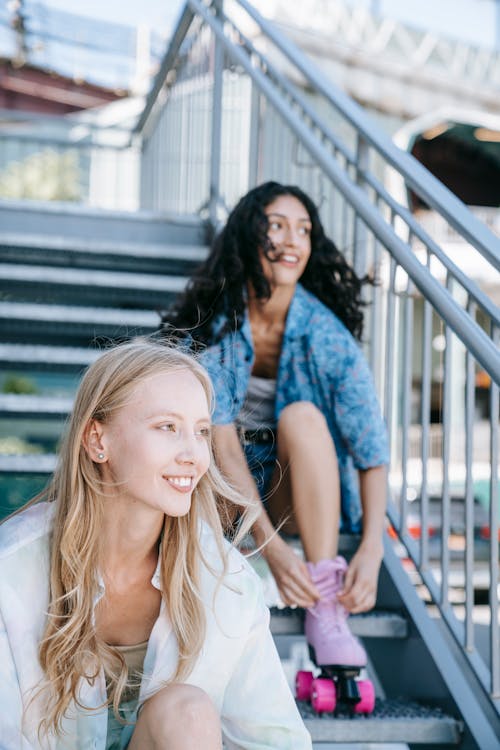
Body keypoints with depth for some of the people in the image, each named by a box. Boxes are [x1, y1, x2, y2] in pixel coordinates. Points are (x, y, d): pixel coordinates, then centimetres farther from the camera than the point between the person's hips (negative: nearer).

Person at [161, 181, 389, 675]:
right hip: (225, 493, 1)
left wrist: (371, 549, -31)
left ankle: (327, 611, -32)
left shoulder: (325, 333, -15)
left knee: (302, 416, -31)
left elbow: (371, 447, -17)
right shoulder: (213, 321, -14)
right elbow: (223, 443, -21)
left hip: (298, 493, 0)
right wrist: (272, 547, -31)